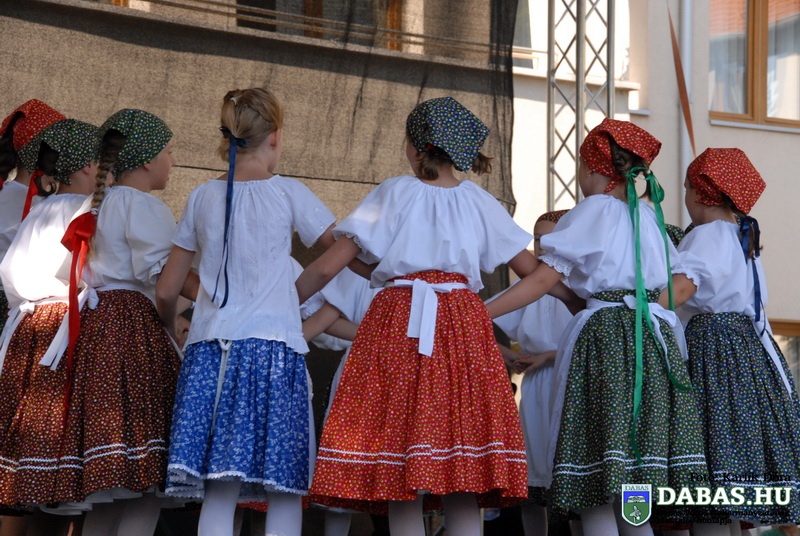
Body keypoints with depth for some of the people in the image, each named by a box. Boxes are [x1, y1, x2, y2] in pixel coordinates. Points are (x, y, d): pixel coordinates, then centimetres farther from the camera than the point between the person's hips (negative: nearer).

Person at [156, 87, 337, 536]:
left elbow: (167, 291, 14)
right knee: (286, 491, 0)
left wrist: (171, 328, 33)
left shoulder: (203, 198, 10)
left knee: (218, 494, 1)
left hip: (209, 351, 3)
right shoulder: (287, 193, 1)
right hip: (273, 348, -3)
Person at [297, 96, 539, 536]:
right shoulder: (479, 202, 11)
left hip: (396, 330, -2)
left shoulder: (393, 193, 5)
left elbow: (327, 267, 2)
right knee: (462, 494, 1)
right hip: (464, 331, 2)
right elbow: (531, 270, 15)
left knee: (401, 483, -2)